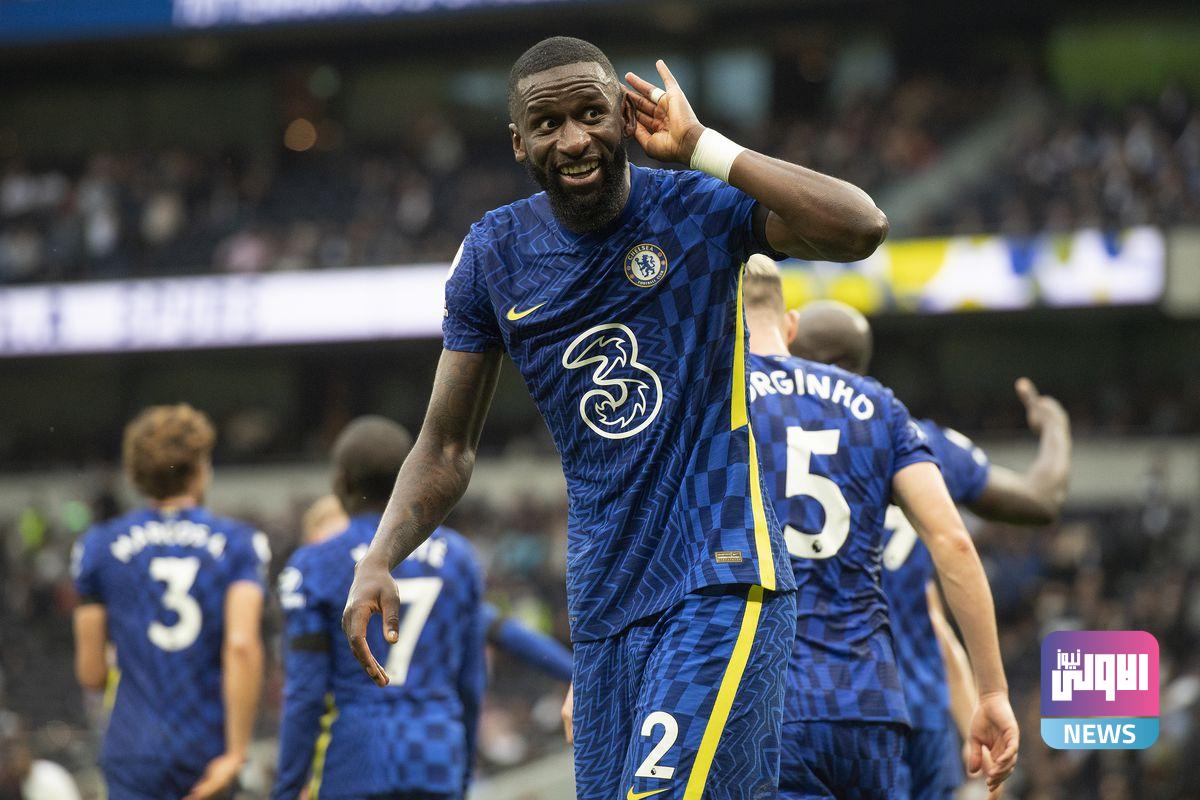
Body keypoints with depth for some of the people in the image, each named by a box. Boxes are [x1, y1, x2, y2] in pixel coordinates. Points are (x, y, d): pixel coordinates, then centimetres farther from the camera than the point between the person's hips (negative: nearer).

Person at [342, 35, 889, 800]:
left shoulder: (698, 209, -6)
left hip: (723, 582, -5)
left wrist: (701, 148, -20)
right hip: (606, 608, 5)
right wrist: (379, 560, -5)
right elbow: (448, 448, 12)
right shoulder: (495, 256, 6)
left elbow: (862, 229, -24)